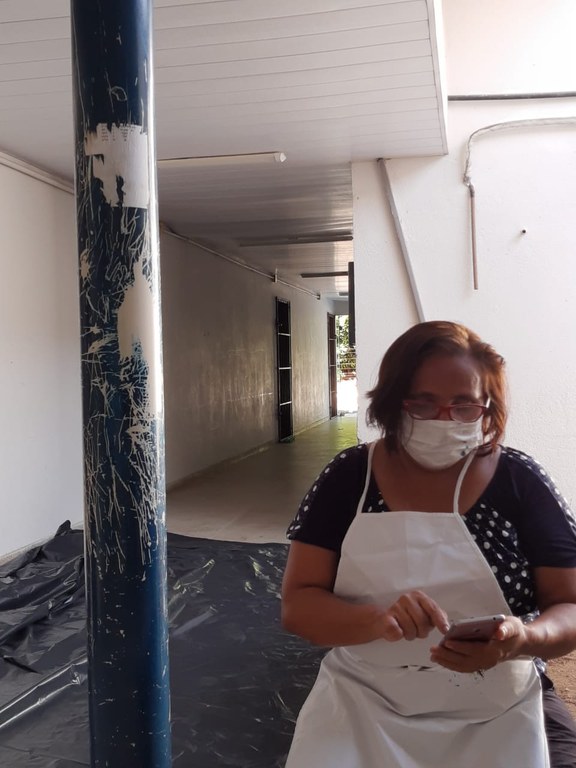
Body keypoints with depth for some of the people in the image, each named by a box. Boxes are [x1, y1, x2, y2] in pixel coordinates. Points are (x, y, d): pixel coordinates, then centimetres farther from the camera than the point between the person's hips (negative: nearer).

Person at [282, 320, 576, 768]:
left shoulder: (520, 481, -5)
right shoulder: (348, 478, -4)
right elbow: (297, 606, -7)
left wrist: (523, 638, -26)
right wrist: (377, 619, -27)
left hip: (501, 709, 1)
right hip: (364, 701, 0)